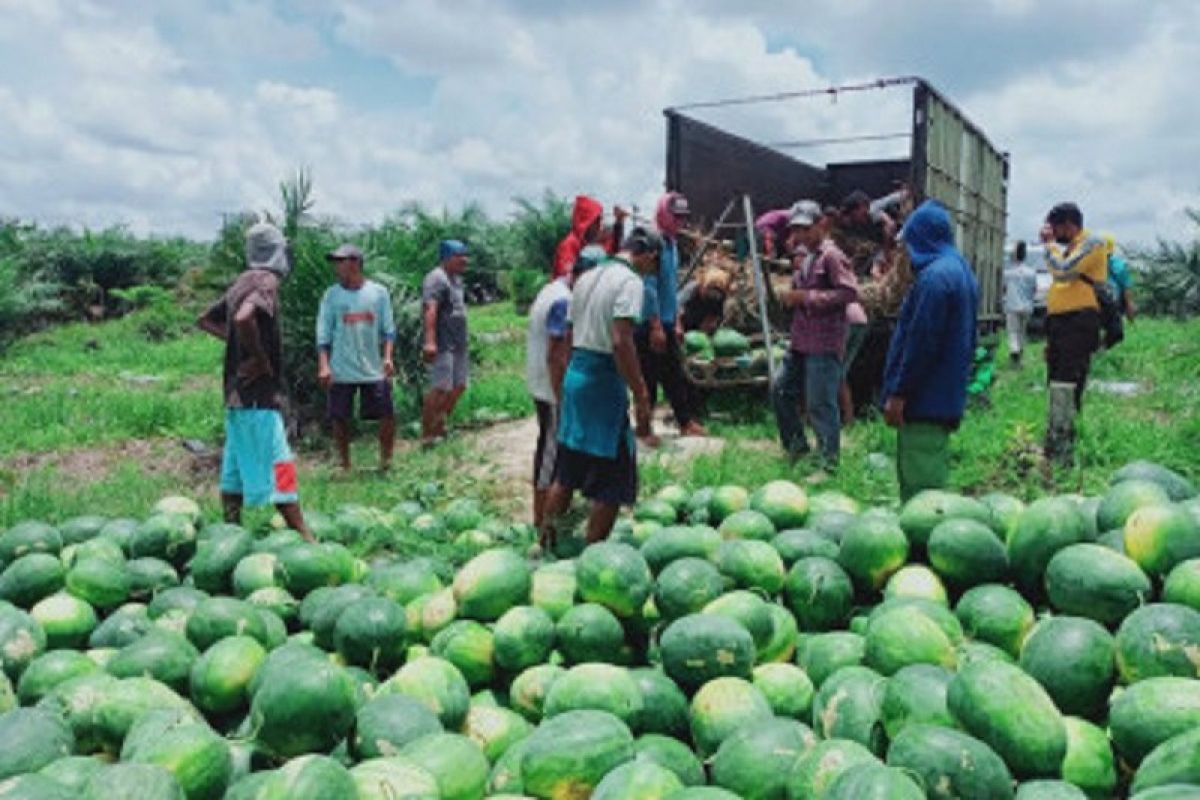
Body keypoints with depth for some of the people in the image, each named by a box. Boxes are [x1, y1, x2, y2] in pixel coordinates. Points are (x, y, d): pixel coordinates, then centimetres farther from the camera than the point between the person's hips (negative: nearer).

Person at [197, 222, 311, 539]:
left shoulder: (242, 283, 14)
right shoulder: (266, 281, -13)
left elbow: (205, 320, 23)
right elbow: (243, 318, -32)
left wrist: (236, 342, 13)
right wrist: (261, 359, -20)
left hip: (237, 392, 9)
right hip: (259, 393, -9)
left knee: (236, 466, 13)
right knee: (280, 468, -7)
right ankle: (305, 538, -4)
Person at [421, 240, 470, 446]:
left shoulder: (456, 278, 17)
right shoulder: (437, 278, -14)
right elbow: (430, 310, -27)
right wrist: (430, 341, -37)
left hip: (458, 344, 10)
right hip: (442, 345, -10)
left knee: (458, 386, 14)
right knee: (440, 389, -11)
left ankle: (439, 428, 26)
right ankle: (427, 435, -5)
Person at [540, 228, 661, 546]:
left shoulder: (587, 277, 14)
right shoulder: (630, 282, -12)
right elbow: (621, 342, -22)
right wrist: (641, 397, -20)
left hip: (575, 373, 9)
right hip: (604, 378, -8)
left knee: (567, 471, 19)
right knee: (612, 481, 2)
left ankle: (546, 538, 27)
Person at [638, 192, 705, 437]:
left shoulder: (671, 243, 14)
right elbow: (649, 287, -21)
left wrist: (676, 322, 18)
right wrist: (656, 325, -21)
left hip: (666, 322, 9)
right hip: (650, 324, -9)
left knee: (675, 375, 14)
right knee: (650, 377, -1)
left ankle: (685, 422, 23)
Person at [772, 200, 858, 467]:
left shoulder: (831, 256, -12)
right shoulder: (804, 256, 16)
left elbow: (850, 292, -22)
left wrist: (806, 297, -21)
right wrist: (790, 297, 7)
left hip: (824, 345, -10)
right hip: (800, 342, 10)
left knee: (820, 404, -6)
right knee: (781, 391, 16)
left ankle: (829, 461, 5)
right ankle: (796, 446, 31)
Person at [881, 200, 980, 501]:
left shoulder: (934, 277, -17)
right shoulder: (961, 271, 15)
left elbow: (920, 342, -20)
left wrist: (898, 394, -16)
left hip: (925, 398, -10)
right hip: (948, 396, 10)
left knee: (919, 481, -4)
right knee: (932, 473, 17)